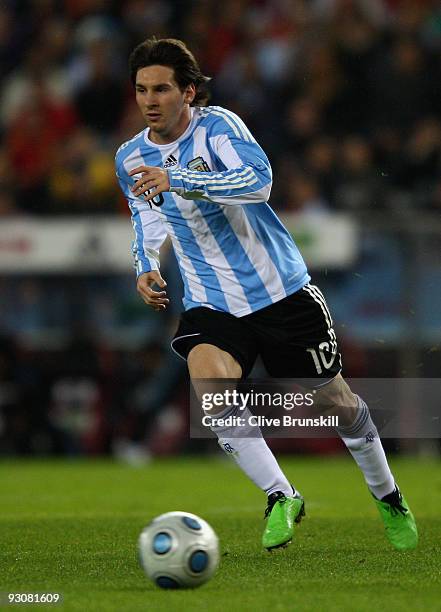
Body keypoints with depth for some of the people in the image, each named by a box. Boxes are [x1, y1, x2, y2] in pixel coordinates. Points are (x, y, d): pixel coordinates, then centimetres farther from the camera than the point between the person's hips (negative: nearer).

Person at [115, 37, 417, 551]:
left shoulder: (217, 125, -17)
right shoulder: (130, 159, 0)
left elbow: (258, 180, -35)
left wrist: (176, 179, -40)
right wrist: (146, 267, 4)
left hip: (280, 290, -3)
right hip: (211, 303, 3)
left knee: (333, 399, 10)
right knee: (210, 386, -28)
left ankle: (387, 497, 37)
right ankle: (280, 497, -12)